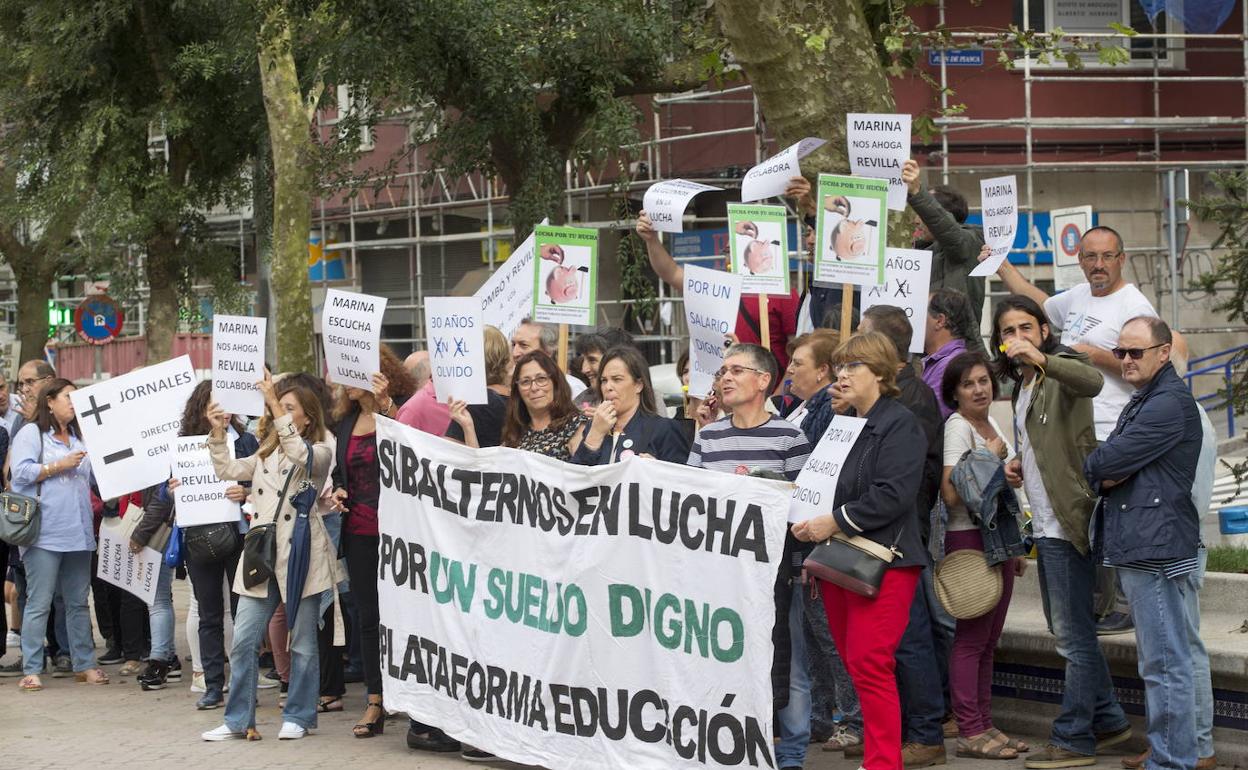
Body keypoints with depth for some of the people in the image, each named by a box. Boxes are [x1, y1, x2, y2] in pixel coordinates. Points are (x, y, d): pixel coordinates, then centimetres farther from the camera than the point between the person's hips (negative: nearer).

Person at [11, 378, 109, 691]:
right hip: (44, 533, -7)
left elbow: (90, 478, 28)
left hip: (78, 532, 7)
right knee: (39, 603, -6)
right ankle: (31, 671, -4)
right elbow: (21, 472, -12)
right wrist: (59, 466, -13)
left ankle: (84, 664, 17)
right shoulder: (31, 433, 0)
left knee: (78, 602, 11)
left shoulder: (79, 437, 21)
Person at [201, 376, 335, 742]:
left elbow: (299, 455, -22)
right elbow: (228, 469, 14)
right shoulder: (266, 454, 19)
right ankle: (238, 720, 5)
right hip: (261, 553, 5)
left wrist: (274, 402, -25)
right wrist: (218, 432, -1)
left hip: (302, 554, -5)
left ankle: (297, 717, 14)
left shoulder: (320, 452, -1)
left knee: (302, 642, 3)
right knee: (243, 641, 0)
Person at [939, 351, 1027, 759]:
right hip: (969, 539, -9)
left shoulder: (992, 426, 16)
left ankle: (985, 726, 14)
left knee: (988, 640, 10)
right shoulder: (957, 427, -11)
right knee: (971, 638, -7)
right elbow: (951, 492, -23)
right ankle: (970, 733, -6)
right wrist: (989, 458, -17)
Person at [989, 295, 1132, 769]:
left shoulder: (1061, 367, -10)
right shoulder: (1023, 382, 18)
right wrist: (1019, 465, 11)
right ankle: (1108, 720, 26)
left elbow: (1092, 381, -35)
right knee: (1067, 629, 17)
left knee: (1073, 633, -6)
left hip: (1068, 521, -10)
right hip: (1045, 524, 10)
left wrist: (1041, 358, -49)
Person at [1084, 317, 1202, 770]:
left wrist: (1092, 468, 5)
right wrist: (1106, 477, -3)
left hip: (1159, 549, -11)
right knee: (1157, 663, 15)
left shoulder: (1170, 404, -13)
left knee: (1164, 665, -9)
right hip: (1137, 549, 11)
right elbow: (1108, 467, 19)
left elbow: (1106, 461, -17)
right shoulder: (1141, 403, 22)